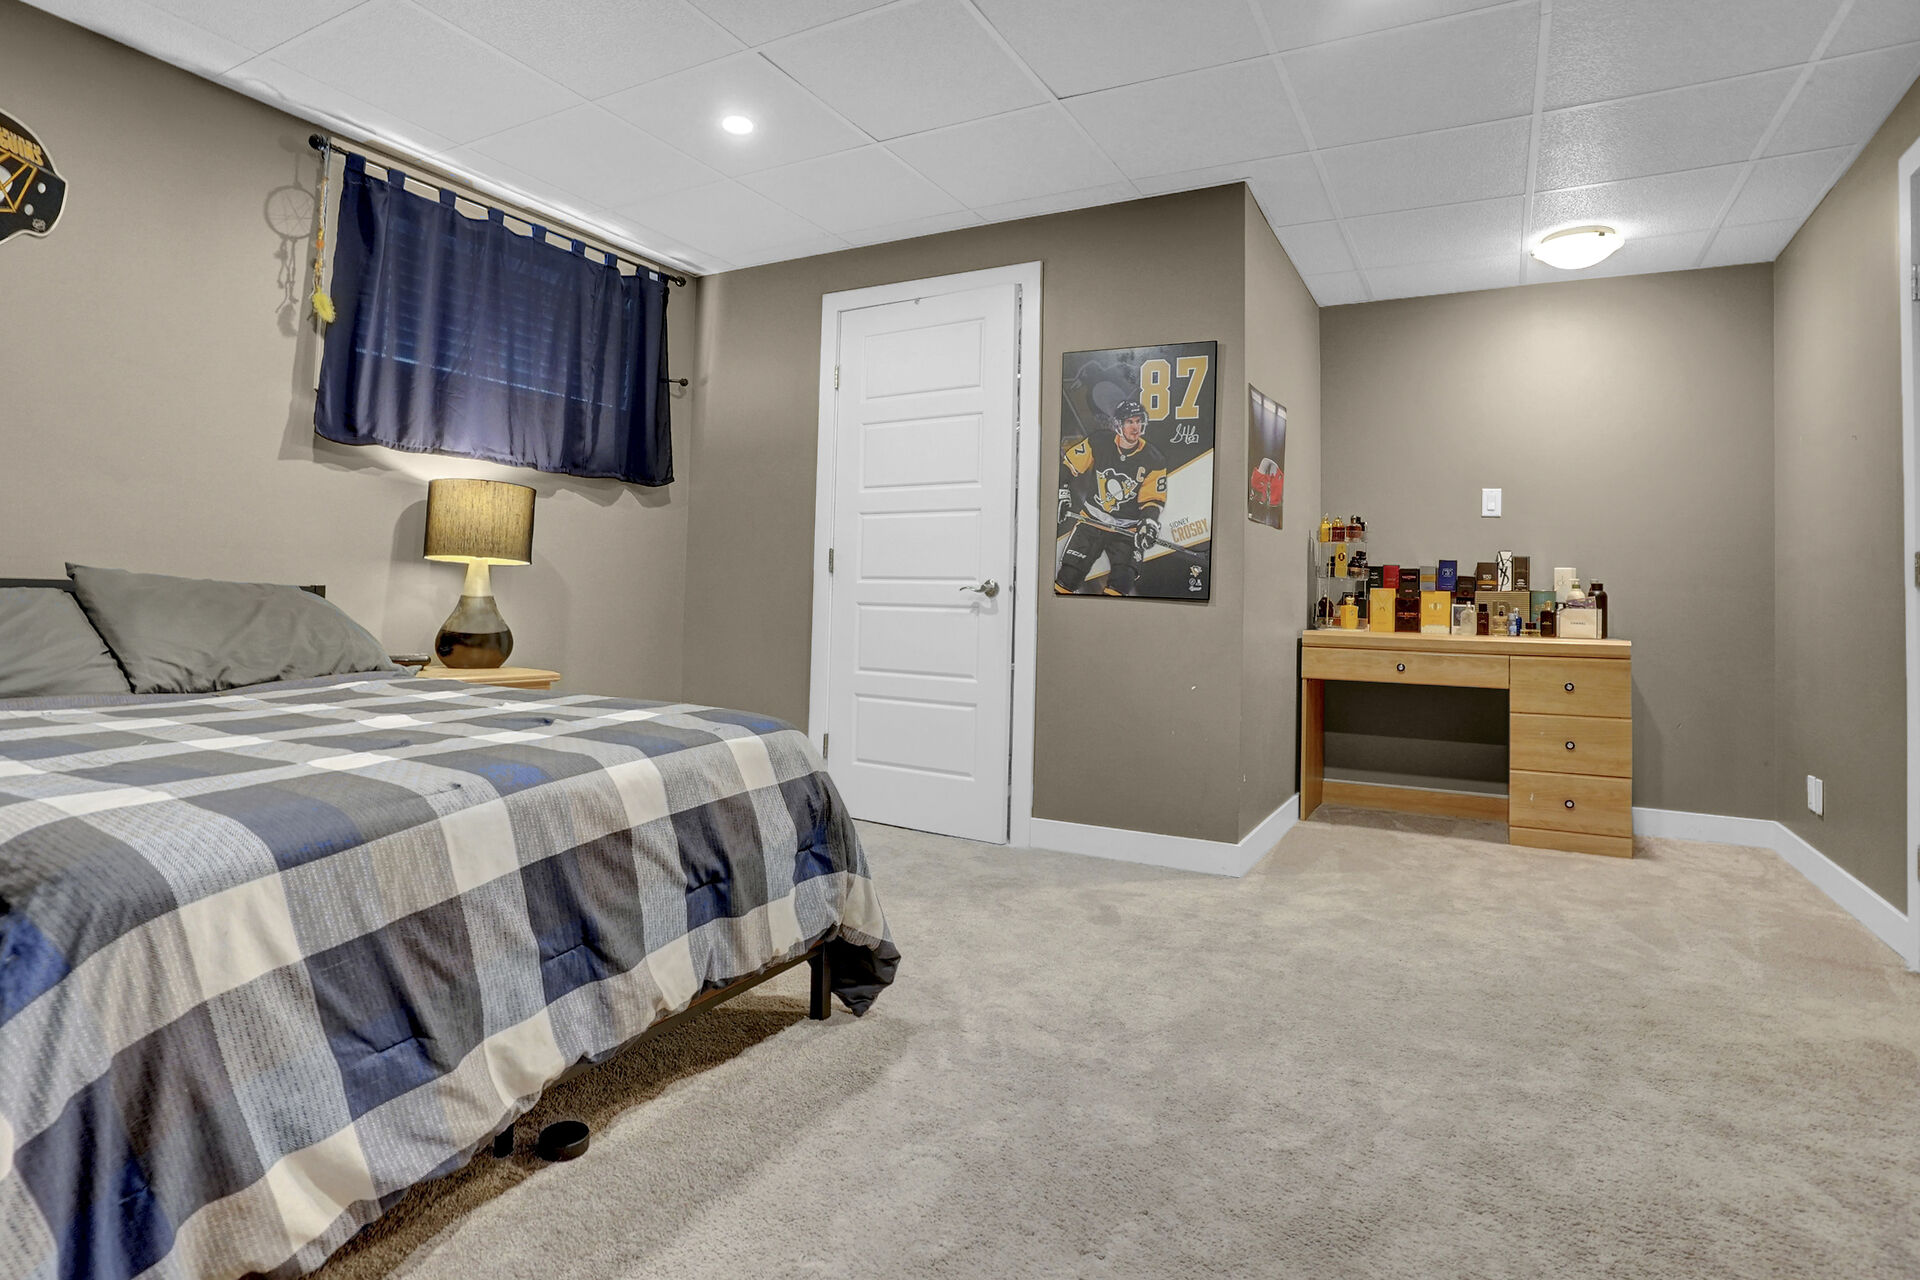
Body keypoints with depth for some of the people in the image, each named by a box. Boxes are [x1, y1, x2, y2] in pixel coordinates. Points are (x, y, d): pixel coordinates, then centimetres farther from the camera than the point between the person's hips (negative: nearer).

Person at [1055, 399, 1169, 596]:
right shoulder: (1098, 443, -6)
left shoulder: (1153, 460, -4)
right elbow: (1067, 465, 4)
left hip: (1127, 529, 0)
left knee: (1122, 581, -13)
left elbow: (1152, 499, 0)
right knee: (1069, 576, -3)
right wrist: (1063, 494, -4)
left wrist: (1149, 521, -18)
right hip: (1091, 520, 0)